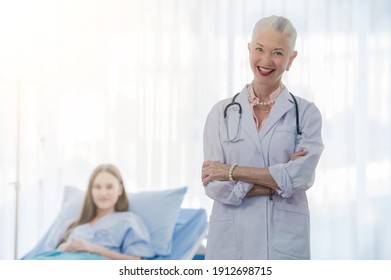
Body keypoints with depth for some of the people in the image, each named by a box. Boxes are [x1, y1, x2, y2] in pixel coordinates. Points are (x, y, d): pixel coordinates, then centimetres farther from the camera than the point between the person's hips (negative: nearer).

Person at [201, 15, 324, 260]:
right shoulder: (222, 112, 5)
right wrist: (277, 179, -10)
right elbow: (214, 185, -3)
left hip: (285, 241, -1)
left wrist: (231, 171, -10)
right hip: (231, 240, 1)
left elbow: (300, 177, -12)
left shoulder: (306, 113, 2)